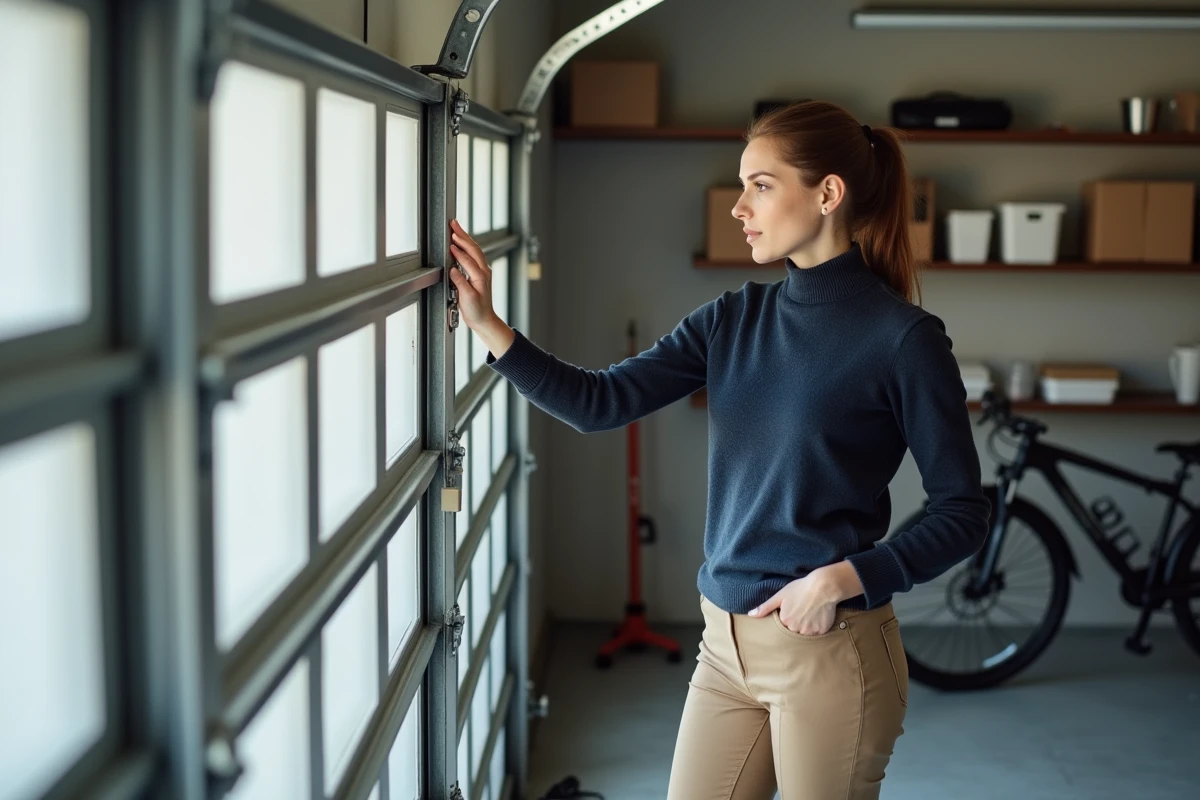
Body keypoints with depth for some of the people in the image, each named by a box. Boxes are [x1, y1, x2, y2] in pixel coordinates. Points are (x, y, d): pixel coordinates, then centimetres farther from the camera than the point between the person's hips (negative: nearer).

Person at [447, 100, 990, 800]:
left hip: (831, 651, -5)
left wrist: (846, 578, -20)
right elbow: (600, 402, -1)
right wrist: (486, 326, -10)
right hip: (727, 639, 6)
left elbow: (963, 513, -9)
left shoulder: (902, 336, -11)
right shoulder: (735, 319, 5)